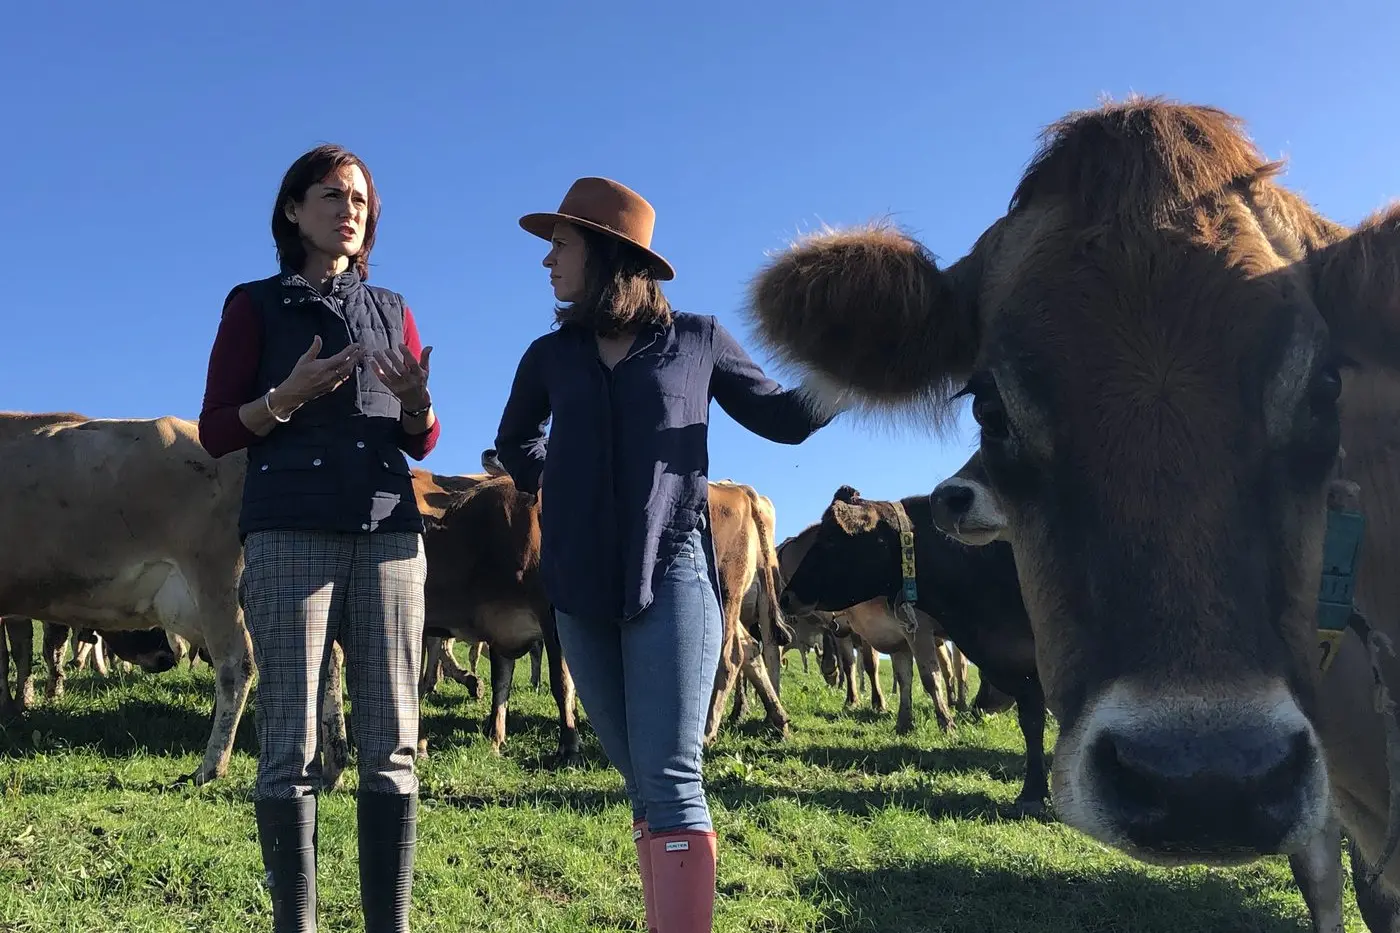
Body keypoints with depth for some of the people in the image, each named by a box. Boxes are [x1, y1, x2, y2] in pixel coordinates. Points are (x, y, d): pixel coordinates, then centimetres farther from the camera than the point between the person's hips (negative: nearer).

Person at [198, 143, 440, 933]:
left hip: (389, 534, 3)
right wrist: (287, 397, -12)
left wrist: (417, 403, -5)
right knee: (290, 746, -3)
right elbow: (216, 432, 6)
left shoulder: (393, 311, 19)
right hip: (289, 534, -3)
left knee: (391, 745, 0)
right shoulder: (255, 305, 10)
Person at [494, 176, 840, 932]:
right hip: (579, 594, 4)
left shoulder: (697, 340, 4)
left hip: (672, 577, -3)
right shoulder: (551, 356, 12)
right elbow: (515, 443, 31)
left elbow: (784, 419, 13)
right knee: (644, 785, 11)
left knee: (670, 781, -10)